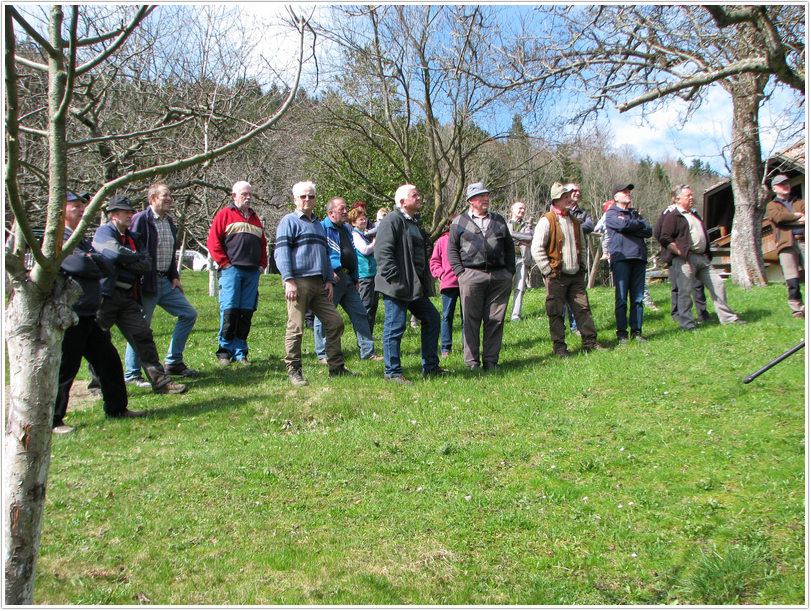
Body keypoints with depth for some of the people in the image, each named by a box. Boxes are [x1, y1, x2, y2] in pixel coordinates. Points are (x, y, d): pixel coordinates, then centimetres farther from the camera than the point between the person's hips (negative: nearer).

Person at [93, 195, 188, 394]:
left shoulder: (134, 238, 18)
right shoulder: (104, 232, -2)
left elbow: (147, 264, 4)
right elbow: (115, 252, -22)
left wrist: (123, 261, -9)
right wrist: (136, 256, -5)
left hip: (128, 297, 6)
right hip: (106, 295, -6)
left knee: (143, 336, 1)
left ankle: (160, 381, 2)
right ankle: (98, 383, 16)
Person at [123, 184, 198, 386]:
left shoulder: (169, 221, 14)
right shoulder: (141, 220, -12)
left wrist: (175, 276, 14)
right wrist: (138, 282, -17)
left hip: (166, 282, 8)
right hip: (147, 284, -8)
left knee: (189, 314, 9)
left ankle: (173, 362, 19)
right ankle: (132, 375, 10)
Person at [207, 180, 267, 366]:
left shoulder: (255, 218, 23)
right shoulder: (224, 214, 5)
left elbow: (263, 243, 25)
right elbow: (213, 242, -2)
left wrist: (262, 264, 12)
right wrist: (224, 263, -6)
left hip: (252, 273, 5)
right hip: (232, 270, -5)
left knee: (246, 312, 2)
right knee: (229, 310, -7)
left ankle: (240, 352, 9)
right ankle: (225, 351, 2)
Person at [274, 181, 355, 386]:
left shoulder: (319, 225, 25)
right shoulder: (289, 221, 2)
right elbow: (281, 252, -7)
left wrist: (330, 280, 15)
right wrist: (289, 280, -18)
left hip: (319, 284, 7)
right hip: (299, 282, -7)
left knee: (335, 322, 4)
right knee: (296, 328, -6)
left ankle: (336, 367, 12)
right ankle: (293, 371, 3)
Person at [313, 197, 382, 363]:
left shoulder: (346, 229, 22)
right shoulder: (322, 227, -4)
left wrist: (355, 279, 22)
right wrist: (329, 271, -21)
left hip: (348, 278, 8)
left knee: (360, 313, 6)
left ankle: (367, 352, 11)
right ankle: (323, 354, 7)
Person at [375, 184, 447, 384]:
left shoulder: (413, 222, 22)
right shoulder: (392, 221, -11)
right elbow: (382, 251, -20)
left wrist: (425, 281, 21)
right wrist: (393, 276, -23)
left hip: (415, 285, 10)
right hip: (397, 286, -10)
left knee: (432, 318, 12)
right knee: (395, 328, -5)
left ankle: (430, 367, 20)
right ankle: (392, 372, 5)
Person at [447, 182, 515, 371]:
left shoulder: (499, 221, 19)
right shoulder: (459, 222, 10)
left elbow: (509, 247, 19)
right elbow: (452, 249, 7)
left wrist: (510, 271, 9)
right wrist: (459, 271, -4)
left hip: (500, 277, 3)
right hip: (472, 276, -3)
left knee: (495, 320, 2)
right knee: (471, 320, 0)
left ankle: (491, 360, 10)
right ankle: (472, 361, 7)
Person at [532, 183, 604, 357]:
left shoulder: (575, 222, 15)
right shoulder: (547, 221, -8)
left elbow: (583, 246, 26)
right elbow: (537, 249, -13)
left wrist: (582, 266, 15)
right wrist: (548, 271, -13)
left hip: (576, 275, 6)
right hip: (556, 276, -6)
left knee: (583, 309, 5)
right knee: (556, 313, -1)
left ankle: (590, 342, 12)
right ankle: (559, 347, 7)